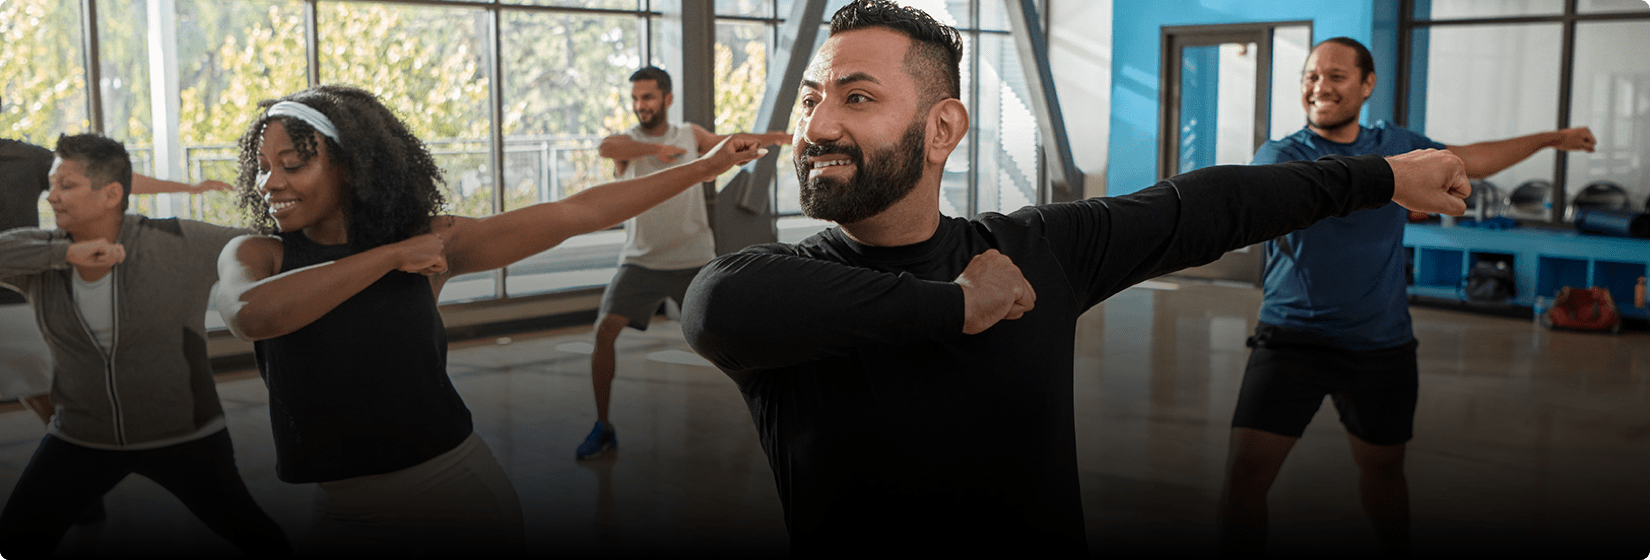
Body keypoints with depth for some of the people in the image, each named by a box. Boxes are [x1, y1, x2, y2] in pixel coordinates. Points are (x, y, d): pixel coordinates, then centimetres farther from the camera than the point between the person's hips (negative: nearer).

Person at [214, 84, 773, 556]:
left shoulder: (432, 240, -1)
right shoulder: (256, 254, -1)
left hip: (459, 490, 0)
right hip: (348, 513, 1)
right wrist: (391, 256, -18)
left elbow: (575, 213, -1)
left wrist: (705, 165, 0)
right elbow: (251, 314, -25)